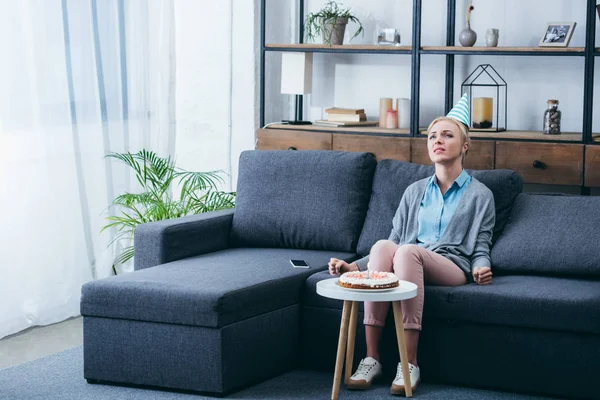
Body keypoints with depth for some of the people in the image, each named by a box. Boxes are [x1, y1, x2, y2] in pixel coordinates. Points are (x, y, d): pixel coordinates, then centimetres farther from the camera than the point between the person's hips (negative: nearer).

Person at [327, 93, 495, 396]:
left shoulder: (480, 195, 11)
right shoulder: (415, 192, 22)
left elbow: (481, 249, 6)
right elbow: (395, 239, 19)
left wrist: (481, 268, -18)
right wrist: (353, 266, 6)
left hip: (452, 268, -3)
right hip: (409, 265, 3)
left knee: (408, 251, -37)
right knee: (383, 246, -33)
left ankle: (409, 364, -38)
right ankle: (371, 357, -34)